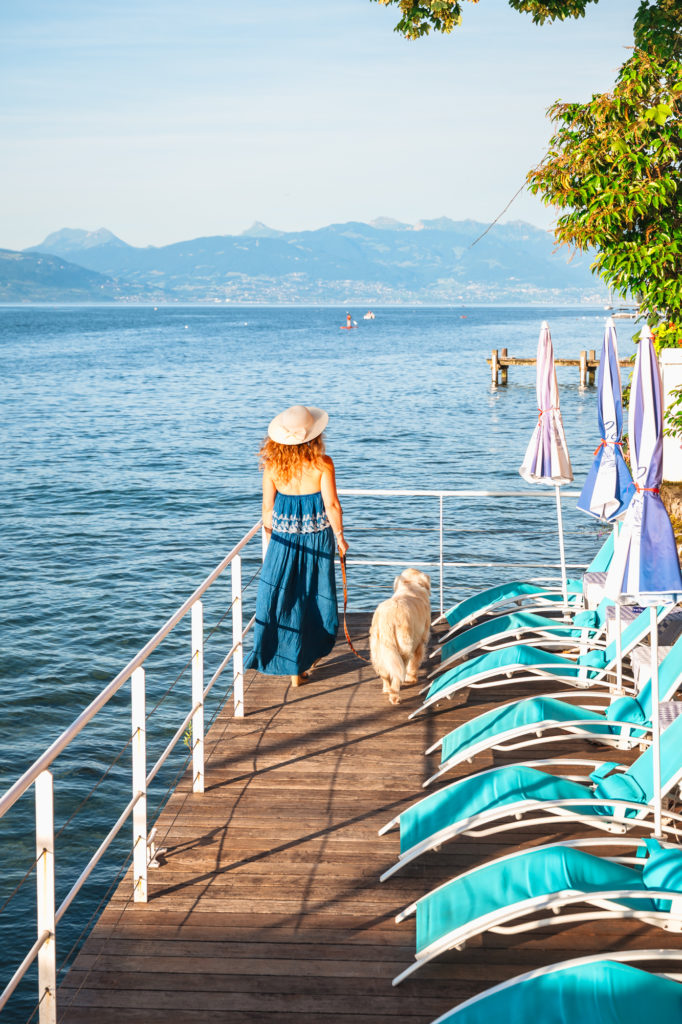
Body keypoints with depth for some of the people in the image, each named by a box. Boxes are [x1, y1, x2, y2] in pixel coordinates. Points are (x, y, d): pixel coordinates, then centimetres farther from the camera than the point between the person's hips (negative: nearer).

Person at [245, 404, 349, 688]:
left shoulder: (272, 466, -8)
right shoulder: (322, 464, -14)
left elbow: (268, 509, -1)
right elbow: (331, 505, -12)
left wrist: (270, 540, 14)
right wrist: (339, 536, 2)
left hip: (284, 538, 1)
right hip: (317, 536, -1)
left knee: (283, 595, 8)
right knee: (316, 594, 17)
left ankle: (294, 667, 7)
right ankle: (313, 651, 32)